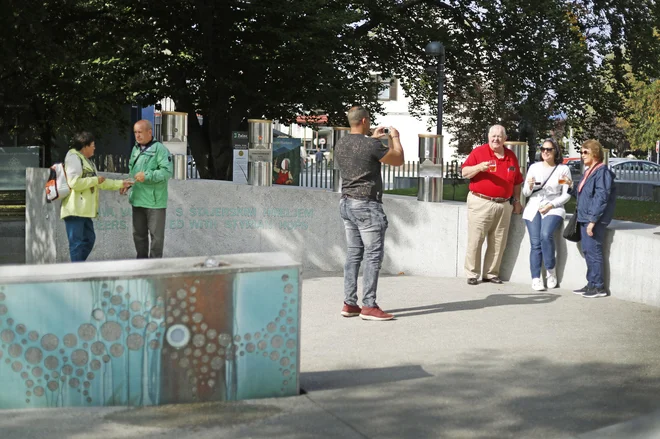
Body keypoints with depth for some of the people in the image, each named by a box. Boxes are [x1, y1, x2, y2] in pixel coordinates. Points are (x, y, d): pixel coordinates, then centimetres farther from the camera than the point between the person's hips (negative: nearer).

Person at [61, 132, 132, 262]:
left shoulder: (88, 161, 20)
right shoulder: (73, 157, -10)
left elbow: (101, 183, 25)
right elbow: (74, 182, -22)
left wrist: (120, 184, 21)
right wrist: (95, 180, -12)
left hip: (84, 209, 10)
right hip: (75, 209, -10)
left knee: (89, 239, 13)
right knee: (77, 241, -7)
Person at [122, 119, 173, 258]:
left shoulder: (159, 149, -10)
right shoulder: (135, 149, 14)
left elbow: (167, 171, -18)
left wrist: (147, 176, -24)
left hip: (154, 201, -7)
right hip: (137, 200, 7)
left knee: (156, 235, 1)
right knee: (138, 233, 14)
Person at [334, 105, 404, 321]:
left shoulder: (340, 145, 8)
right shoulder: (372, 146, -15)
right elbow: (398, 160, -2)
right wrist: (395, 138, 13)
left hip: (347, 204, 8)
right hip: (367, 205, -8)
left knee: (353, 254, 11)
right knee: (373, 255, -4)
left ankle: (349, 303, 12)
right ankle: (369, 306, -4)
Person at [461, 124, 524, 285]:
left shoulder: (511, 156, 13)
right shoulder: (479, 152, 0)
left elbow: (517, 182, 19)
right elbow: (464, 172, -4)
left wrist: (517, 201, 15)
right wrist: (479, 167, -20)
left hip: (504, 205, 4)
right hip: (481, 203, -4)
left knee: (498, 242, 5)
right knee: (475, 240, -4)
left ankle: (491, 273, 15)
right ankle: (472, 274, 4)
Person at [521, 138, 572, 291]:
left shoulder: (563, 169, 4)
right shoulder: (534, 167, 11)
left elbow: (566, 195, 2)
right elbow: (525, 193, 12)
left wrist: (550, 205, -10)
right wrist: (530, 186, -10)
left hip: (553, 208, -2)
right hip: (533, 208, 2)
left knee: (546, 235, -27)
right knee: (535, 243, -10)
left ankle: (551, 270, -10)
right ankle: (536, 279, -8)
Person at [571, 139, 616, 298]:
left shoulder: (602, 172, -13)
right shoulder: (589, 171, 16)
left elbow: (601, 197, -19)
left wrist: (593, 220, -21)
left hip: (595, 219, -9)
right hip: (585, 218, 9)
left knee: (593, 251, -7)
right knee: (587, 251, 12)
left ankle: (598, 287, 0)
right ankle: (591, 284, 19)